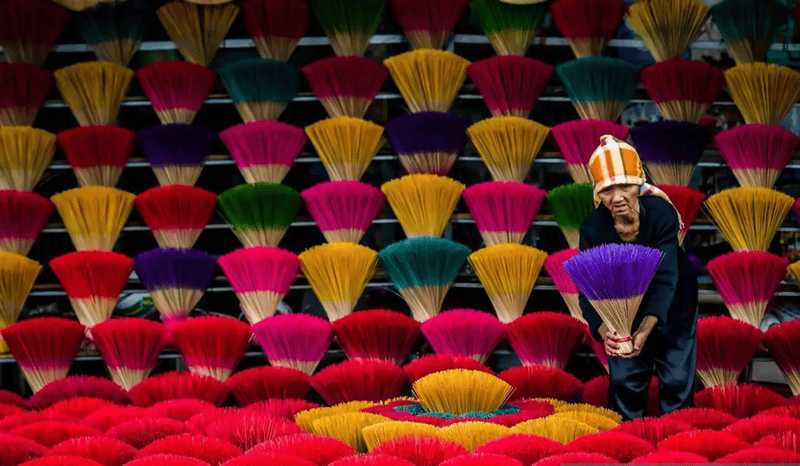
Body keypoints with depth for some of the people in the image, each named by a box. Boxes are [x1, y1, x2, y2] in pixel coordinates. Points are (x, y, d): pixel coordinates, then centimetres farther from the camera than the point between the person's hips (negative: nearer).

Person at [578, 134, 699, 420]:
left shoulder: (661, 213, -32)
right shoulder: (594, 228, -25)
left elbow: (666, 279, -35)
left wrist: (645, 330, -48)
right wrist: (604, 332, -46)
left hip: (671, 307, -1)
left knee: (676, 380, 0)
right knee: (624, 380, 2)